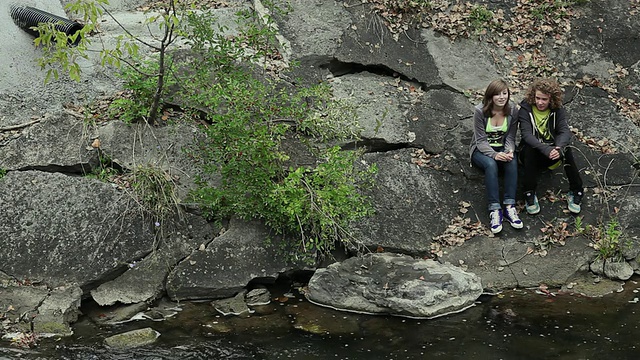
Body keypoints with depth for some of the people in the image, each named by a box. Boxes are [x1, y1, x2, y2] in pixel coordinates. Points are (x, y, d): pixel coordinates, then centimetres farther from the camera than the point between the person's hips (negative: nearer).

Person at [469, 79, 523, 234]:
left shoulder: (513, 110, -6)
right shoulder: (480, 111, -16)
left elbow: (510, 136, -3)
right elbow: (481, 140, -16)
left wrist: (509, 151, -26)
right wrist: (494, 154, -33)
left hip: (503, 148, 3)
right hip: (481, 149, -3)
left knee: (512, 162, -32)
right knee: (491, 164, -36)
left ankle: (509, 207, -37)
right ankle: (495, 210, -40)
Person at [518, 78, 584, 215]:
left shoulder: (558, 110, -3)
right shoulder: (525, 109, -10)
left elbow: (565, 131, -18)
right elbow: (526, 134, -24)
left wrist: (559, 148, -42)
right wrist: (545, 149, -42)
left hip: (552, 152, 2)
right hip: (533, 153, -2)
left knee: (566, 149, -30)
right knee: (529, 149, -35)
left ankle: (576, 192, -18)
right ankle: (529, 193, -26)